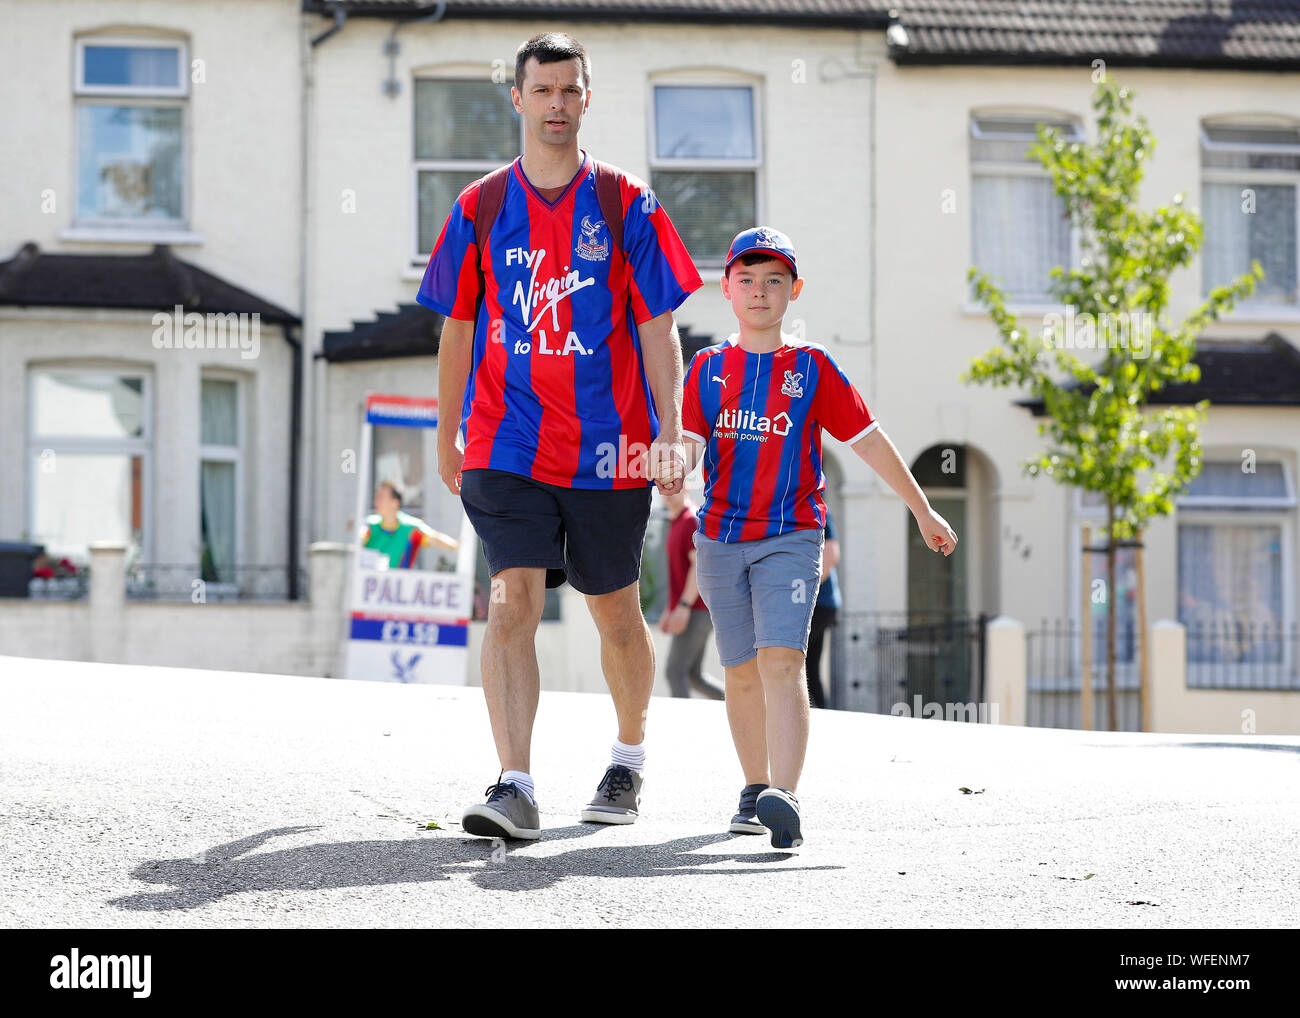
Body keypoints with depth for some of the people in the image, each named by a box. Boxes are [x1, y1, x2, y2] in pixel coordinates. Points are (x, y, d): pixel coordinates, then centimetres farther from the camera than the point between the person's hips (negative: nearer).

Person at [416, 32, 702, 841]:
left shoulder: (627, 205, 0)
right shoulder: (480, 208, 5)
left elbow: (659, 328, -2)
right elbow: (458, 328, 14)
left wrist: (670, 434, -11)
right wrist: (447, 437, 17)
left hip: (610, 449, 0)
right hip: (508, 444, 1)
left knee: (616, 614, 12)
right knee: (514, 602, -15)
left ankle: (629, 759, 35)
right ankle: (516, 788, -20)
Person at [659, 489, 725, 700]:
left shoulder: (692, 520, -9)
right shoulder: (676, 523, 20)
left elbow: (699, 565, -17)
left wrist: (683, 606, -22)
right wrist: (669, 609, 24)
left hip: (696, 611, -10)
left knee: (675, 670, -13)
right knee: (693, 674, 10)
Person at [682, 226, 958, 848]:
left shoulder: (812, 367, 4)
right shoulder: (708, 367, 8)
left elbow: (869, 441, 7)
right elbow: (689, 446, -2)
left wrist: (924, 513, 11)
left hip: (790, 538, -3)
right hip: (720, 538, 3)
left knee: (781, 662, -18)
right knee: (742, 674, 10)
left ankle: (784, 798, -30)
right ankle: (754, 788, 27)